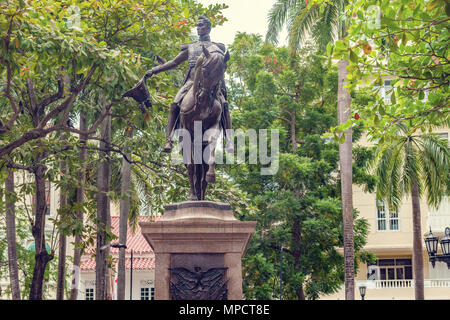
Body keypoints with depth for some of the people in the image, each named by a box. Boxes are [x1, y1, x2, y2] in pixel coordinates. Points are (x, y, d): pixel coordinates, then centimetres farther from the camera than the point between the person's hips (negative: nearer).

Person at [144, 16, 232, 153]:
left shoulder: (217, 47, 20)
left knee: (223, 104, -27)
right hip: (191, 81, 2)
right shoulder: (190, 47, 28)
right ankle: (168, 140, -22)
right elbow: (174, 62, 27)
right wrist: (155, 70, 18)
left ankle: (228, 139, -28)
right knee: (175, 105, -20)